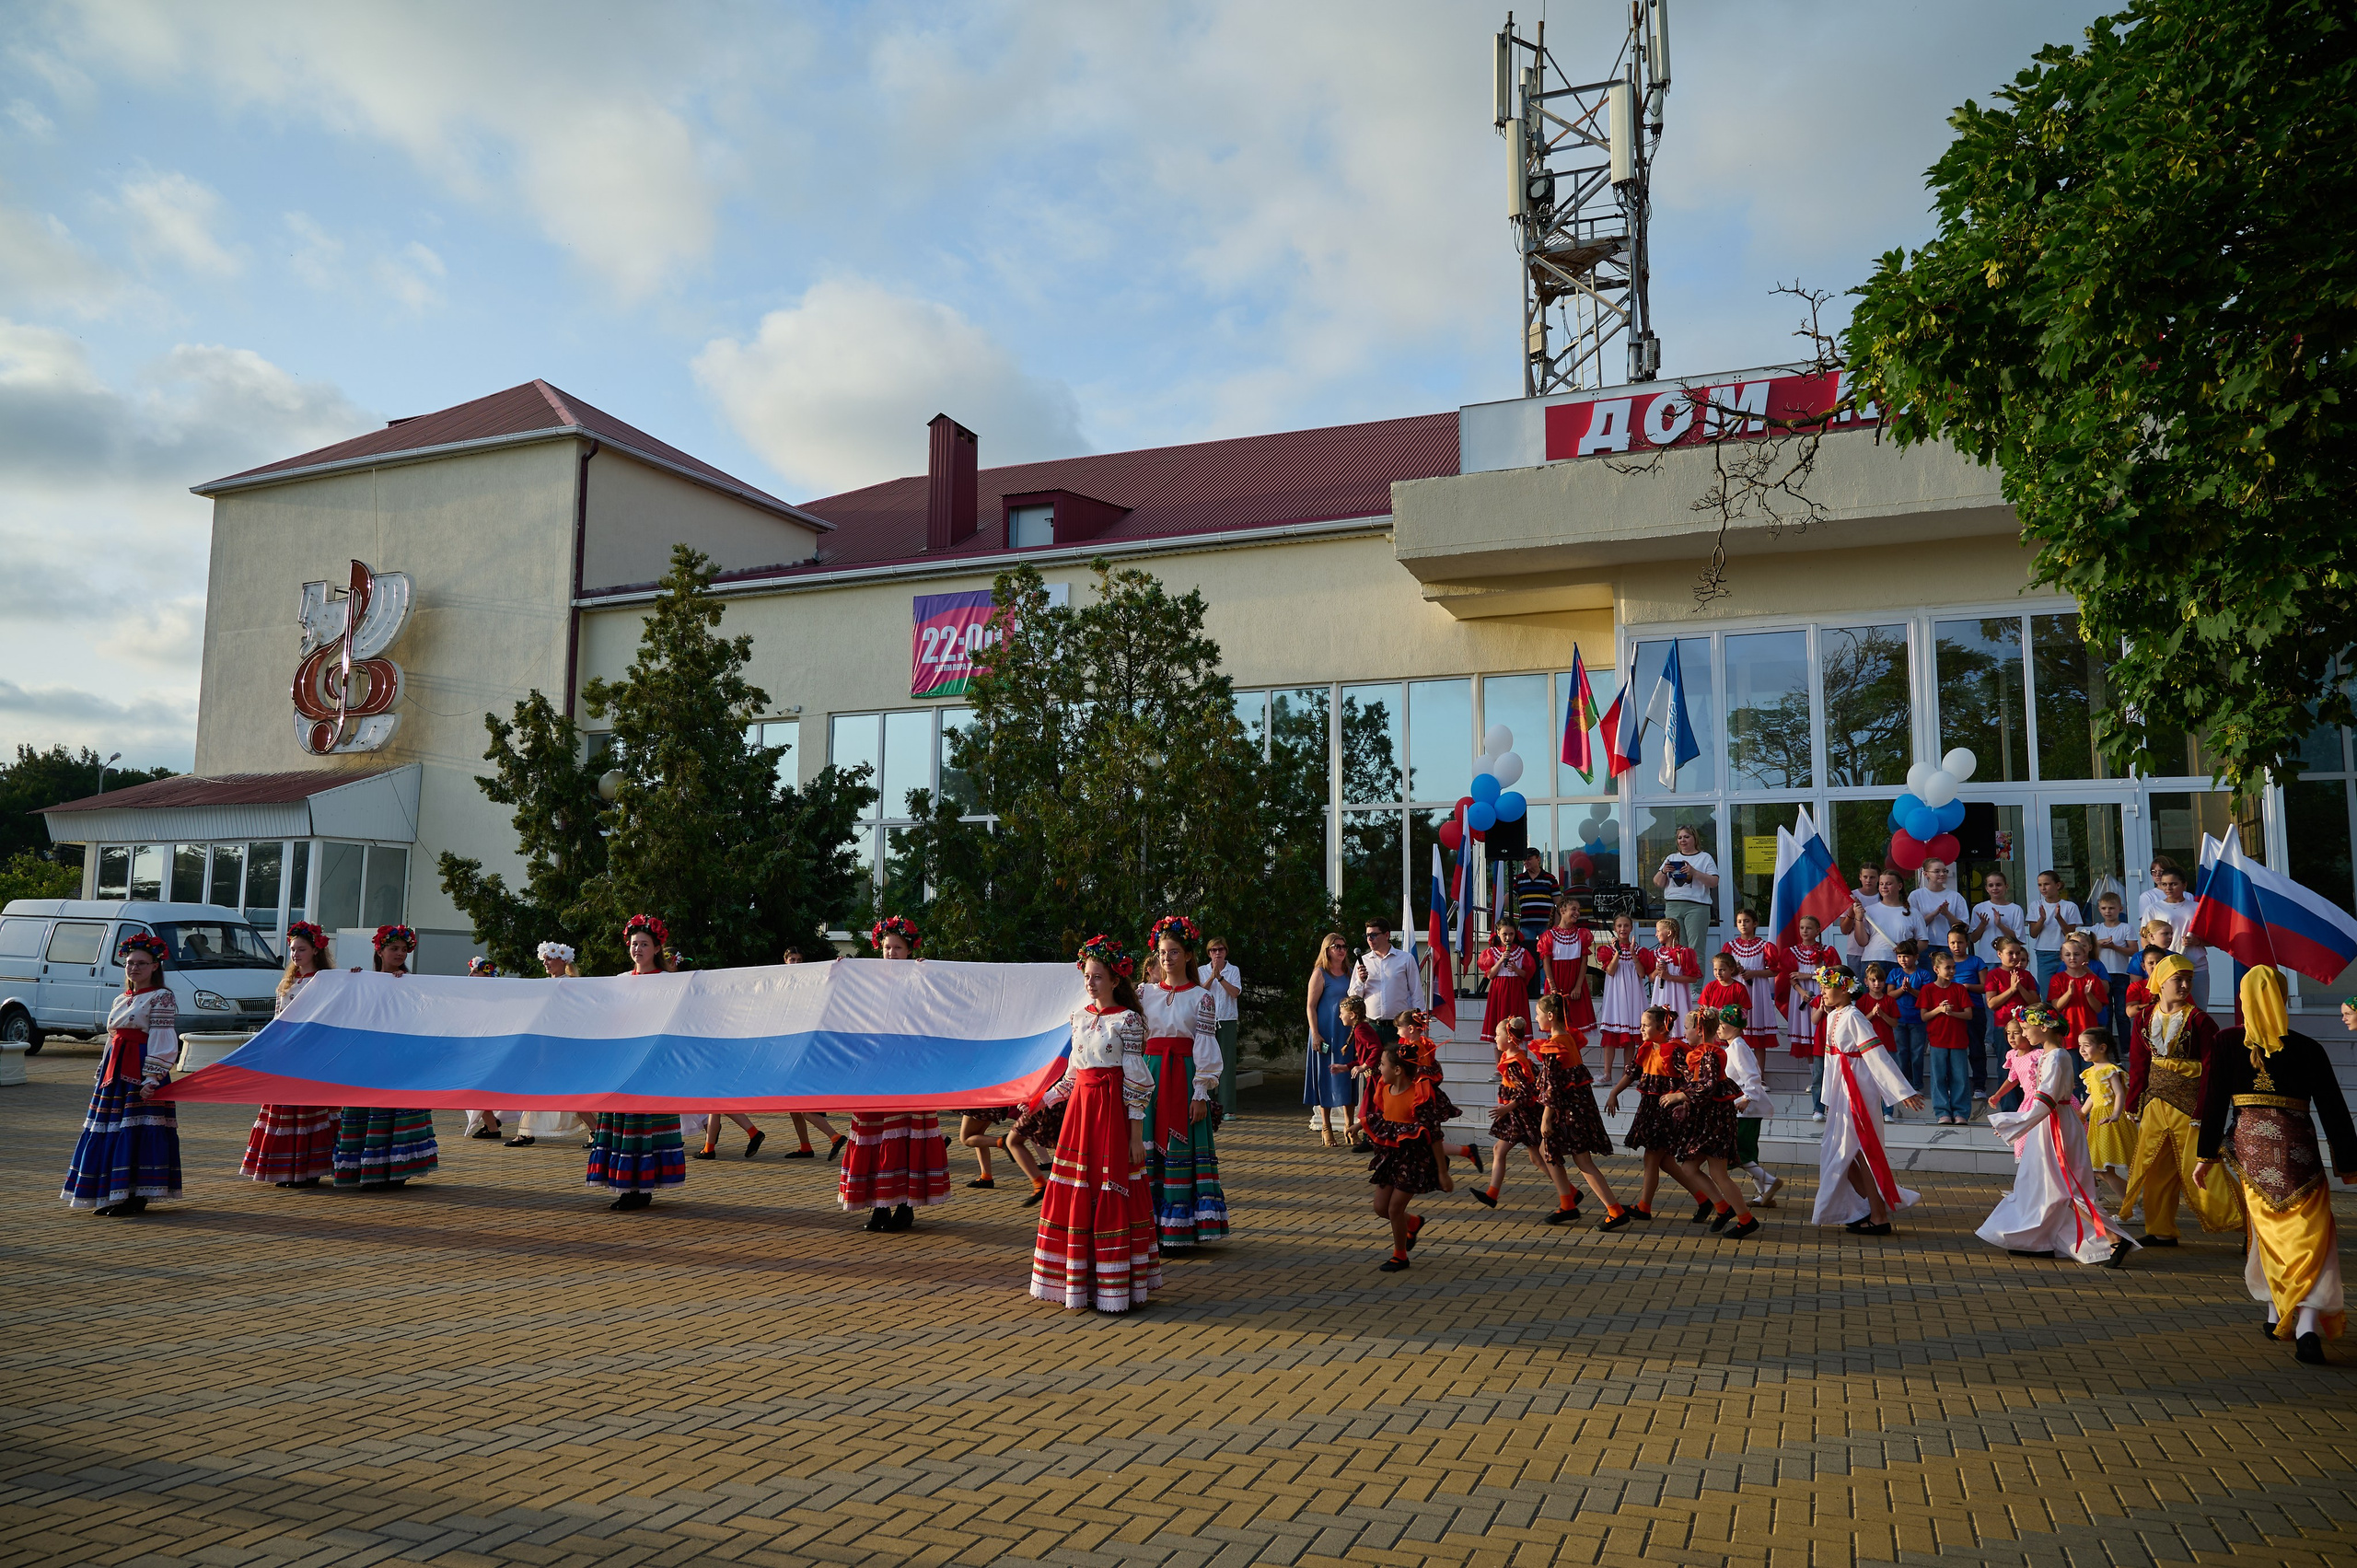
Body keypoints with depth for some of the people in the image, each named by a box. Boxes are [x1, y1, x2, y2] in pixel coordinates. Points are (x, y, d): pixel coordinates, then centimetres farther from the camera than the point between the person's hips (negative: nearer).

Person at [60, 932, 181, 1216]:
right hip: (115, 1070, 8)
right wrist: (104, 1073, 18)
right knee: (108, 1130, 8)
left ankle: (137, 1195, -3)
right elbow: (112, 1039, 22)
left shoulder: (161, 998, -7)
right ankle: (114, 1195, 16)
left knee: (138, 1129, -8)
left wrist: (152, 1078, -21)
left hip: (142, 1071, -8)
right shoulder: (121, 1000, 18)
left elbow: (162, 1042, -14)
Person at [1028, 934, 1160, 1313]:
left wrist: (1136, 1135, -11)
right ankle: (1078, 1285, 15)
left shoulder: (1127, 1020, -7)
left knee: (1110, 1195, -3)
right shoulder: (1080, 1016, 10)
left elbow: (1136, 1081, -8)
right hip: (1079, 1105, 6)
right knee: (1075, 1195, 6)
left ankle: (1114, 1287, 7)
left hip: (1112, 1110, -6)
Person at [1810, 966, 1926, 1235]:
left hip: (1858, 1092, -9)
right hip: (1841, 1092, 9)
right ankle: (1868, 1209, 22)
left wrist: (1903, 1091, -20)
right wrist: (1829, 1098, 20)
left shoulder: (1853, 1017, -15)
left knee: (1861, 1152, -4)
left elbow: (1877, 1055, -19)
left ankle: (1879, 1217, 4)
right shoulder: (1833, 1016, 10)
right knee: (1846, 1154, 11)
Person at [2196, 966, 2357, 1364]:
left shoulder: (2227, 1044, 0)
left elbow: (2214, 1102, 1)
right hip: (2297, 1150, -2)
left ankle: (2277, 1315, 24)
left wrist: (2207, 1156, 8)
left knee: (2270, 1232, 18)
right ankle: (2308, 1324, -15)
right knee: (2309, 1235, 0)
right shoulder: (2308, 1049, -2)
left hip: (2249, 1148, 2)